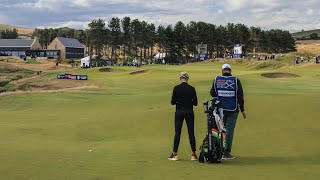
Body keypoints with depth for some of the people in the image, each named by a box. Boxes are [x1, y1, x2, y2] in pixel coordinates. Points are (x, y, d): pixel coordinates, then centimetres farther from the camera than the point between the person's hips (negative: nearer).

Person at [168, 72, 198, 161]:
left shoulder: (176, 88, -5)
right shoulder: (191, 89, -4)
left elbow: (173, 102, -2)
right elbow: (195, 103, -2)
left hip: (179, 112, 0)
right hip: (189, 112, 0)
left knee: (177, 133, 5)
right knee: (191, 133, 5)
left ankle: (174, 154, 5)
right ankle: (194, 154, 7)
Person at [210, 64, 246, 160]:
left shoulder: (216, 80, 0)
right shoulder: (236, 80, -4)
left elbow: (212, 93, 8)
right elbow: (240, 96, -4)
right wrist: (242, 110, 3)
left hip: (220, 109, 2)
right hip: (232, 110, -2)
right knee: (229, 130, 1)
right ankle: (226, 153, 1)